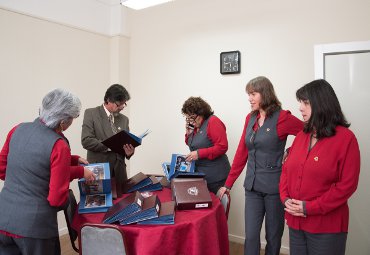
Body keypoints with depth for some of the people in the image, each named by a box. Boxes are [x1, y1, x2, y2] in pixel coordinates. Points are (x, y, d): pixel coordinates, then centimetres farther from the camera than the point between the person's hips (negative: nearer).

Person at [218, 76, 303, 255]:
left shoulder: (282, 117, -9)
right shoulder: (250, 118, 8)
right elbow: (241, 152, 9)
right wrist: (228, 184, 8)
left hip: (274, 186, -4)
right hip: (252, 186, 5)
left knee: (273, 235, 12)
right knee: (251, 236, 6)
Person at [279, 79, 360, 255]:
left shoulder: (345, 138, -10)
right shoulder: (301, 136, 8)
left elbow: (347, 184, -15)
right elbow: (286, 170, 11)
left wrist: (311, 208, -17)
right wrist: (285, 198, -6)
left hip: (326, 227, -5)